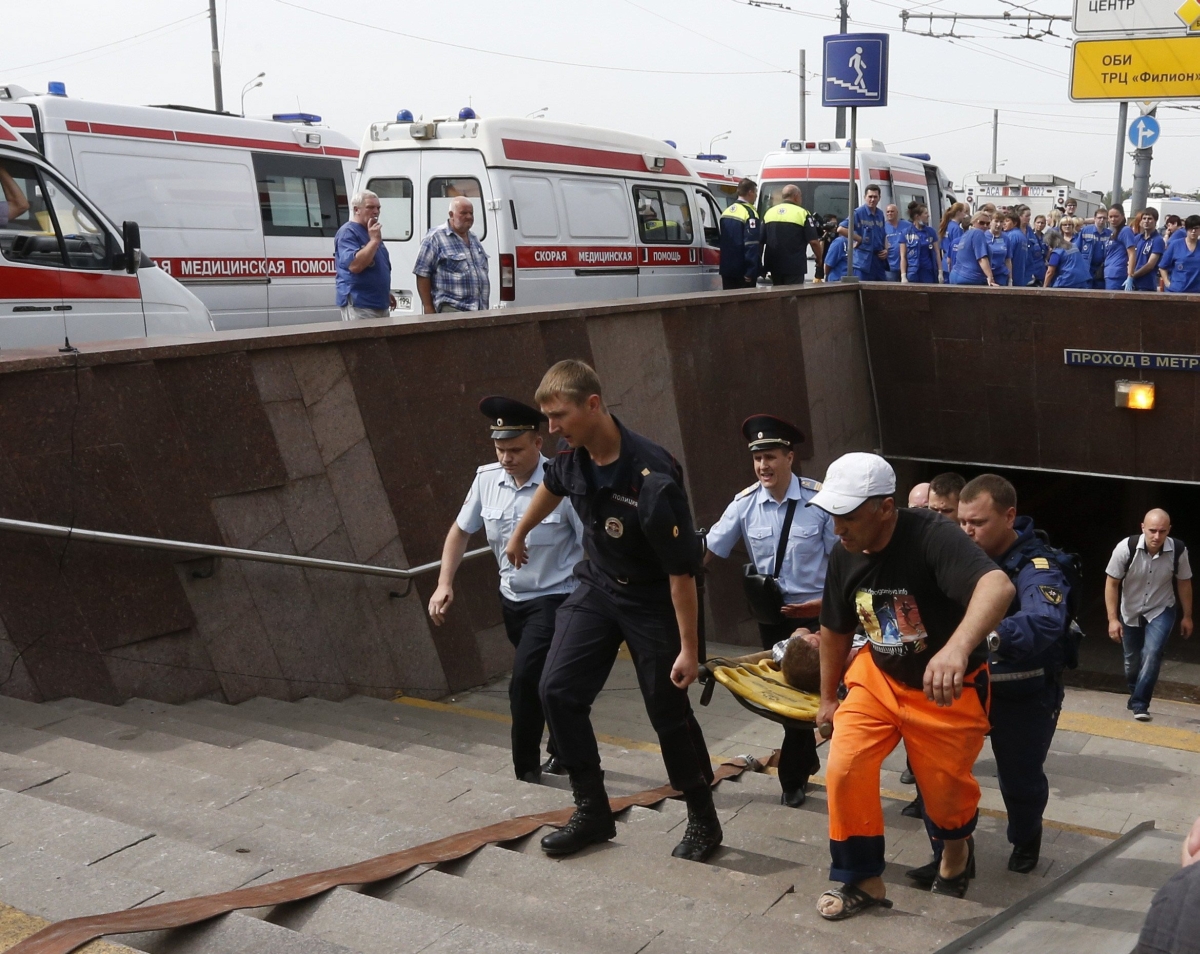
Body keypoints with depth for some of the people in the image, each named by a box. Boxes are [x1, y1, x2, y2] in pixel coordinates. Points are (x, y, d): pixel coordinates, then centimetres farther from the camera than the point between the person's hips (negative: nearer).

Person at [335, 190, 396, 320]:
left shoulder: (371, 232, 17)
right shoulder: (348, 232, -12)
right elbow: (355, 265, -26)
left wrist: (386, 293, 23)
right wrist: (374, 240, -22)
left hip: (380, 303, 9)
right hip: (359, 305, -9)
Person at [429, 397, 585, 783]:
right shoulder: (487, 478, -6)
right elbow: (461, 530, 8)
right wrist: (445, 584, -1)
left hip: (554, 598, -6)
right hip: (512, 598, 6)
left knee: (524, 681, -16)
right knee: (545, 683, 20)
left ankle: (526, 773, 1)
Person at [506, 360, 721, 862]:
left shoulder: (652, 479, -33)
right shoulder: (572, 459, -11)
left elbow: (682, 569, -27)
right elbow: (551, 486, 16)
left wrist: (688, 648, -23)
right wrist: (519, 534, 31)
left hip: (652, 602, -6)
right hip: (597, 588, 6)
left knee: (669, 712, 2)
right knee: (557, 690, -1)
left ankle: (703, 822, 23)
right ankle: (592, 812, 12)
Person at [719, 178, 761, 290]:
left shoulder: (726, 212, 12)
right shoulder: (749, 213, -14)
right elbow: (752, 246, -21)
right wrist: (751, 272, -22)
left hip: (727, 269, 8)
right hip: (743, 272, -8)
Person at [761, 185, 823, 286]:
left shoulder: (769, 212, 8)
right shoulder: (802, 213, -6)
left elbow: (761, 240, 9)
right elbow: (813, 241, -10)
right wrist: (819, 258, 7)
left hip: (774, 265, 5)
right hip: (795, 266, -5)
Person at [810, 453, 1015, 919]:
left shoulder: (932, 537, -31)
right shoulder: (844, 556, -9)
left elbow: (998, 587, -49)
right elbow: (835, 629, 8)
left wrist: (957, 648, -66)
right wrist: (828, 698, 16)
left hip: (948, 689, -4)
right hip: (878, 677, 5)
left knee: (945, 787, 10)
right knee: (843, 770, -10)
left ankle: (957, 845, 45)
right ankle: (863, 880, 9)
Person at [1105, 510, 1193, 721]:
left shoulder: (1178, 550, -23)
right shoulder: (1126, 548, -28)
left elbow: (1184, 583, -4)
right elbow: (1111, 584, -17)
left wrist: (1187, 616, 5)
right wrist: (1113, 619, -19)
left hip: (1161, 611, 0)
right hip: (1130, 612, 0)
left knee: (1152, 653, -20)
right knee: (1132, 660, 12)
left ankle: (1139, 703, -9)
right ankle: (1136, 694, 40)